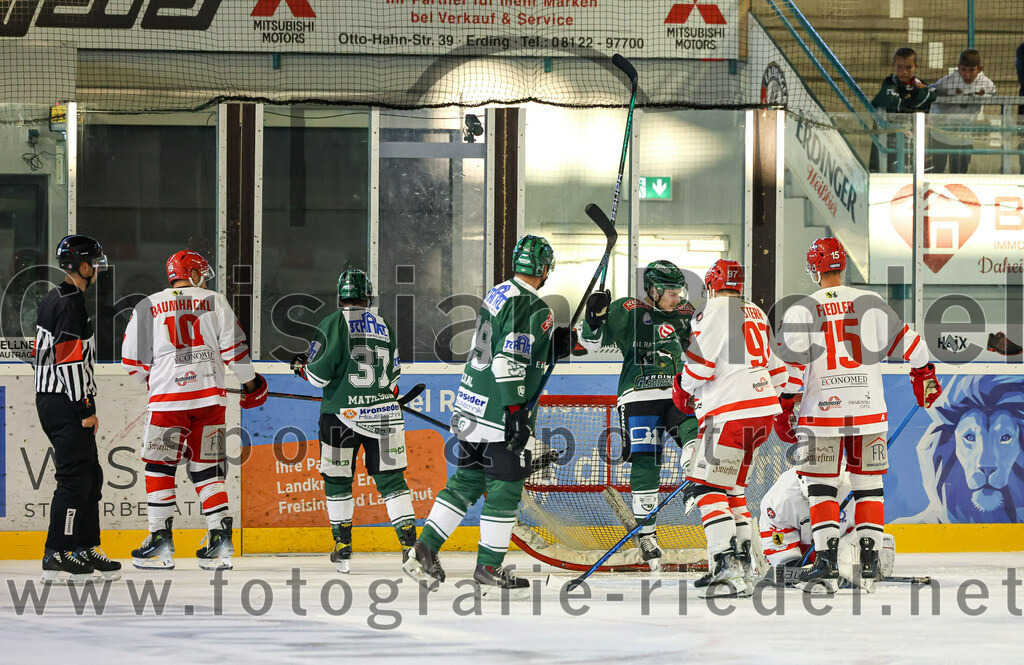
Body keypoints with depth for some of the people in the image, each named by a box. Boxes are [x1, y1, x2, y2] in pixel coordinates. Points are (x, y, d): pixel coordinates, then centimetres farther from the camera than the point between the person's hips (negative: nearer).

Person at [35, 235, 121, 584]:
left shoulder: (53, 300, 17)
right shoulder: (72, 303, -15)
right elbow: (71, 359, -21)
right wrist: (86, 409, -18)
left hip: (51, 400, 11)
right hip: (65, 404, -11)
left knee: (91, 476, 14)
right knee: (76, 477, -12)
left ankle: (86, 549, 18)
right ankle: (55, 557, -14)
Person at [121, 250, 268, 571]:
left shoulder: (147, 307, 5)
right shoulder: (215, 302, 6)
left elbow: (132, 362, 6)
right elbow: (234, 348, 3)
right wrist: (251, 383, 18)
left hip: (167, 398, -2)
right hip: (210, 396, 2)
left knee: (160, 467, 6)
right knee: (207, 468, 9)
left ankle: (161, 539, -1)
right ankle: (220, 537, 2)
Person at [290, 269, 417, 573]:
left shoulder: (332, 324, -6)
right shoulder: (385, 327, 9)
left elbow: (320, 374, -8)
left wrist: (301, 366, 12)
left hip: (342, 413, -3)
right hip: (383, 413, 3)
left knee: (337, 480, 10)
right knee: (391, 478, 4)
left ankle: (343, 546, 14)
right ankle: (409, 540, -6)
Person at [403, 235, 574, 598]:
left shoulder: (497, 295, 12)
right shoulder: (533, 309, -16)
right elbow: (509, 362, -24)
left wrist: (556, 344, 17)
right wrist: (516, 413, -24)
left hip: (472, 403, 9)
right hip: (501, 412, -9)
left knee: (467, 480, 15)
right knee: (504, 487, 0)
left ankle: (423, 553, 13)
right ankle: (489, 570, 3)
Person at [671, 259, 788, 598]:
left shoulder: (713, 311, -5)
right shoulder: (757, 314, 21)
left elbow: (700, 364, -11)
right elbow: (778, 368, 25)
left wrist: (683, 388, 8)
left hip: (730, 411, -9)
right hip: (763, 410, 9)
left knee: (707, 487, -9)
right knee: (732, 487, 19)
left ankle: (727, 567, -21)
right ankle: (743, 565, 17)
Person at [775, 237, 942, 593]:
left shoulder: (801, 310, -3)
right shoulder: (871, 303, 2)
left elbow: (790, 366, -9)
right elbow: (907, 342, 4)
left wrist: (783, 411, -3)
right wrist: (924, 376, 19)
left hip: (822, 412, -2)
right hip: (869, 410, 2)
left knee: (822, 487, 5)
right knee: (868, 485, 10)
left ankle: (826, 563, -4)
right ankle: (868, 565, 6)